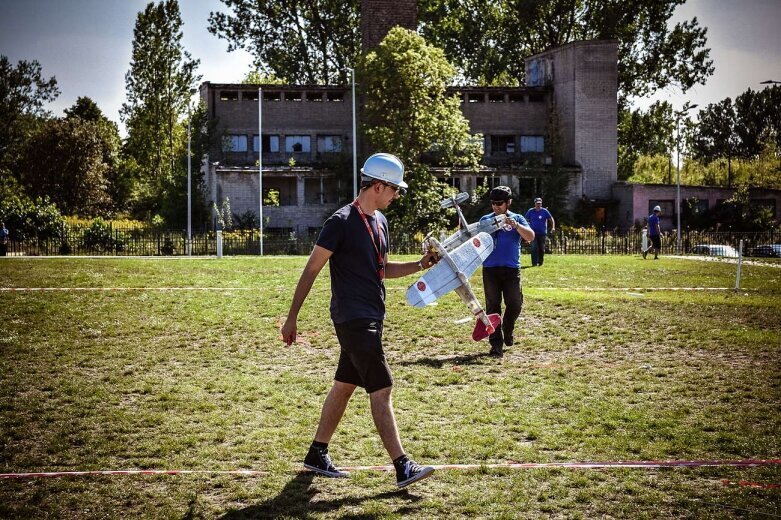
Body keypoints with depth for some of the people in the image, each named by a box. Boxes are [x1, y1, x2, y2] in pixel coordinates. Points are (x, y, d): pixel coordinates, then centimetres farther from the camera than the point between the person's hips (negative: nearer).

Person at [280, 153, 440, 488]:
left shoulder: (380, 221, 13)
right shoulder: (342, 222, -14)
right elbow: (311, 270, -12)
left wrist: (419, 265, 9)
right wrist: (291, 318, -11)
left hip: (371, 318, 9)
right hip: (354, 319, -9)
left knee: (345, 385, 15)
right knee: (381, 389, -10)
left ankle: (317, 455, 26)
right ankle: (402, 467, -8)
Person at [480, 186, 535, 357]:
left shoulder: (517, 219, 7)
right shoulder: (485, 220, 12)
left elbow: (530, 237, -7)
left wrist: (515, 225, -22)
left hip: (511, 269, -1)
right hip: (490, 269, 1)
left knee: (515, 304, -5)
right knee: (493, 306, 1)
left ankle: (507, 330, 26)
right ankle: (496, 345, 6)